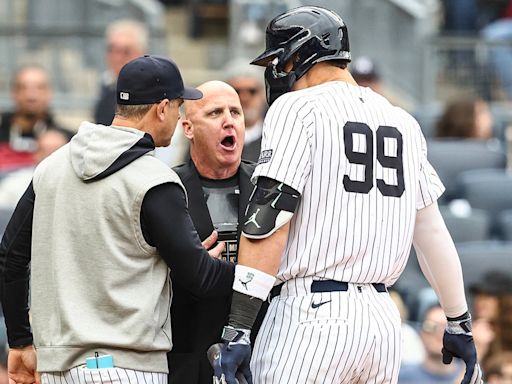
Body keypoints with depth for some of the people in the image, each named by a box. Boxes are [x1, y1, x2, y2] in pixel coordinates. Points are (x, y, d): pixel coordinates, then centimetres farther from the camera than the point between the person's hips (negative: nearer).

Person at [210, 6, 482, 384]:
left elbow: (267, 222, -12)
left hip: (312, 317, -7)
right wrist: (460, 324, 28)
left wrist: (237, 330, -16)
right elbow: (433, 232, 20)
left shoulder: (298, 108, -3)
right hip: (383, 320, 7)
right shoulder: (402, 123, 16)